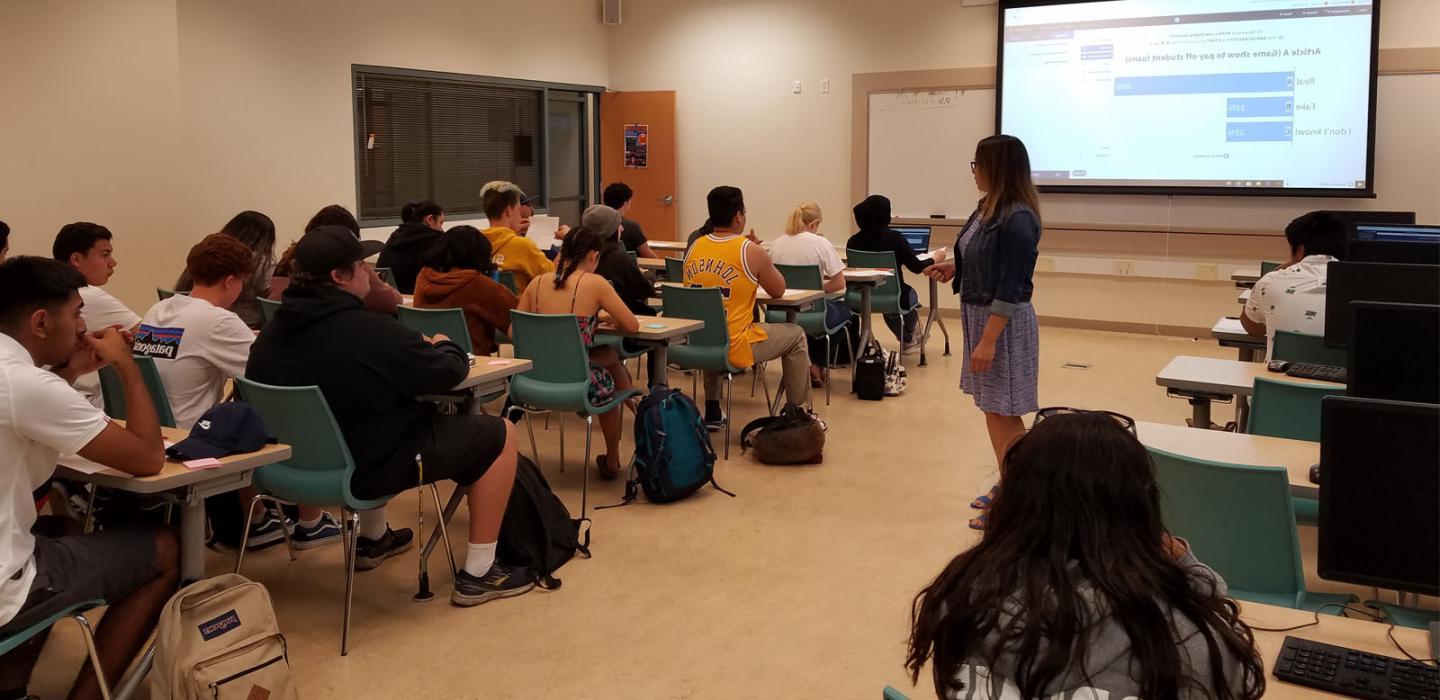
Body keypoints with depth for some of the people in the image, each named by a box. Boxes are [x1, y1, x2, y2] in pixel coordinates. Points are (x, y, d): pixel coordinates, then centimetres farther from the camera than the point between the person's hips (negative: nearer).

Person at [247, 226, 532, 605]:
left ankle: (372, 539, 48)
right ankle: (477, 574, 8)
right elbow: (448, 373, -14)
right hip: (368, 469, -8)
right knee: (499, 434, 4)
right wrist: (444, 347, 9)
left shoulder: (272, 332, -1)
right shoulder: (372, 332, -24)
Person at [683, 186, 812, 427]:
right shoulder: (751, 251, -11)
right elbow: (778, 291, 3)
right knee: (795, 335, 18)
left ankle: (712, 412, 41)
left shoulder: (695, 247, 4)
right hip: (734, 349, -5)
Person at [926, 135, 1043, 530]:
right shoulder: (988, 208, 6)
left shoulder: (1017, 219, -21)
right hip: (979, 315, 9)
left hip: (1004, 323, -9)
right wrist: (954, 269, 6)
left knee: (1003, 414, -2)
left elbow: (1011, 288, -23)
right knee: (992, 411, 16)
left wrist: (988, 341, -24)